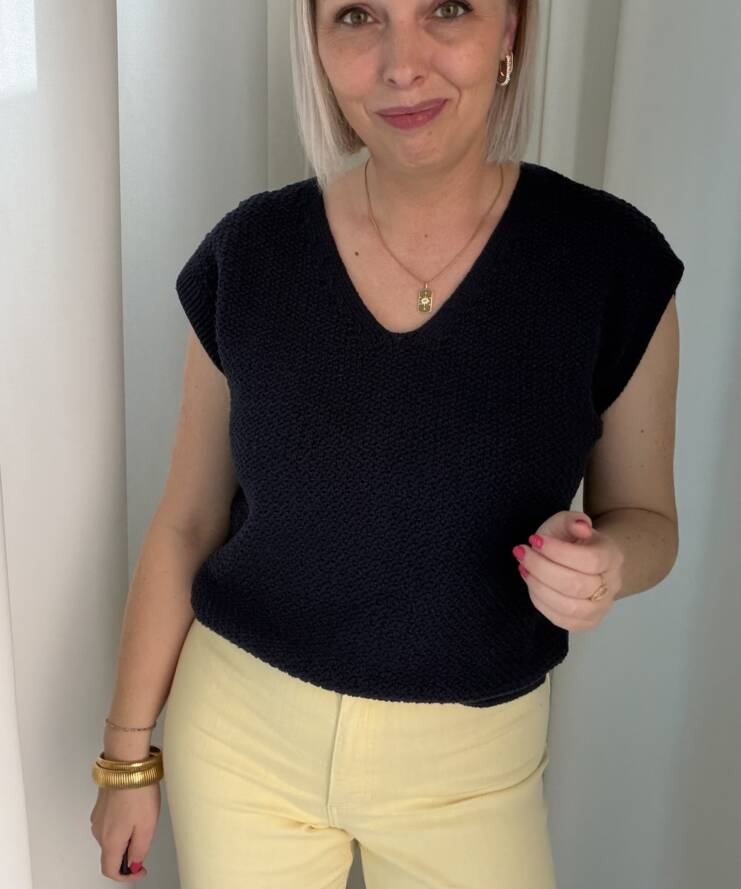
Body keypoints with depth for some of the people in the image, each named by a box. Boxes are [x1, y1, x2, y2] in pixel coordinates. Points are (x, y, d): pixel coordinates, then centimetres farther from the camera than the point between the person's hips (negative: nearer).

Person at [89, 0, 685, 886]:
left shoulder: (610, 258, -13)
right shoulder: (250, 251, -10)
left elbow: (645, 518, -1)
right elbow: (186, 522, -2)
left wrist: (604, 565, -25)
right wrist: (128, 753, 5)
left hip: (470, 759, 0)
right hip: (241, 733, 1)